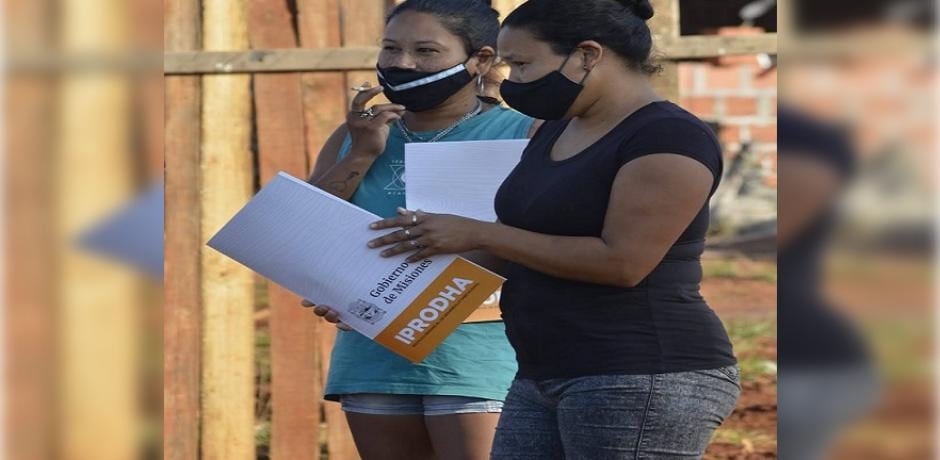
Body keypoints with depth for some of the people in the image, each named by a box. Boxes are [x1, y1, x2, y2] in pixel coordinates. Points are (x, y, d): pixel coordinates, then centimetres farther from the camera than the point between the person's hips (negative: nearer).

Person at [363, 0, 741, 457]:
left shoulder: (669, 139, -12)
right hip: (545, 378, 9)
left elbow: (621, 261, -20)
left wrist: (478, 234, -14)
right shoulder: (556, 132, 17)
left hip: (644, 380, -9)